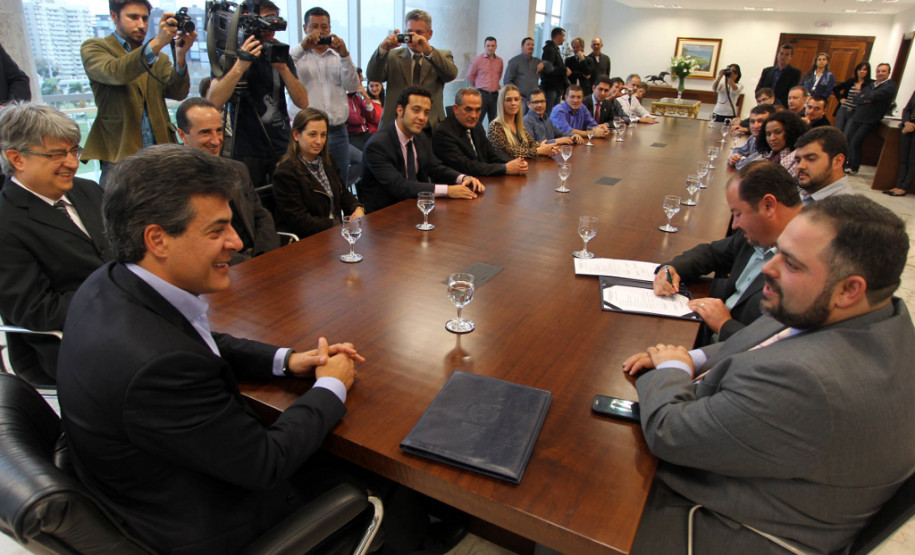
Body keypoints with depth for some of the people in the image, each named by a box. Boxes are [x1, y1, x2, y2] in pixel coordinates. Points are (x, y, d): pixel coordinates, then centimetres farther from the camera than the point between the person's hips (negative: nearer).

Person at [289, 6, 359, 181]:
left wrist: (344, 55, -9)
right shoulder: (297, 55, 8)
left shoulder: (338, 57, 16)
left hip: (337, 132, 3)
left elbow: (353, 86, 3)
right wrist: (302, 46, -16)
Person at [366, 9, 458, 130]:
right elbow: (373, 77, -6)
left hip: (431, 128, 0)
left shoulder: (443, 56, 10)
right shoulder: (393, 56, 10)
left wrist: (428, 50, -28)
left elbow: (451, 74, -13)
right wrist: (383, 48, -22)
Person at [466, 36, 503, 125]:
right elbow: (470, 76, 4)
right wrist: (479, 86, 11)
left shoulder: (499, 61, 9)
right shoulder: (478, 60, -3)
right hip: (482, 94, -4)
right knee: (477, 121, -6)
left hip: (494, 94, 4)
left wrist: (495, 85, 16)